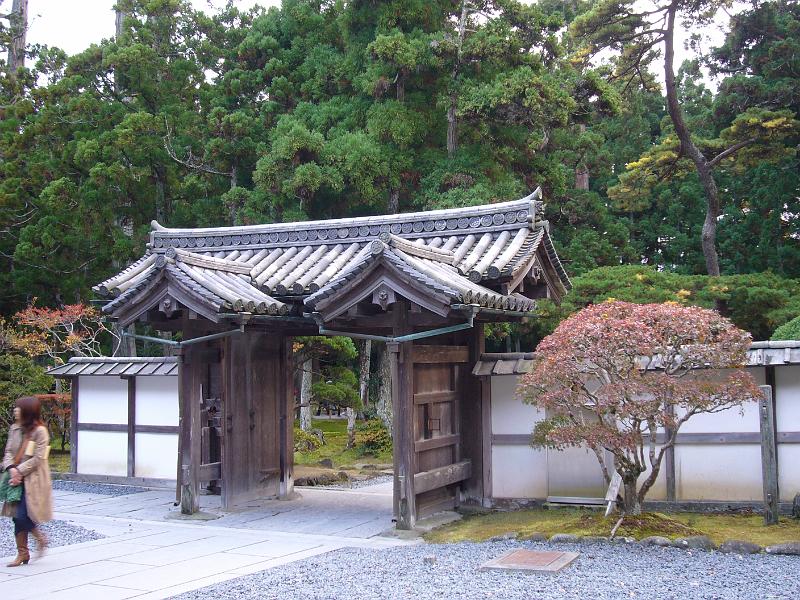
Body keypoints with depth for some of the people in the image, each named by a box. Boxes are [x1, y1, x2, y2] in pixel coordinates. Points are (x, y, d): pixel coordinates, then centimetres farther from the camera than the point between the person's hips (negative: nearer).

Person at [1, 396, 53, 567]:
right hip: (17, 479, 7)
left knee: (22, 516, -12)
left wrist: (20, 472, -17)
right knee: (17, 517, 7)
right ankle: (22, 553, 18)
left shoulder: (40, 431, -12)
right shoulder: (15, 429, 8)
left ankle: (41, 538, 15)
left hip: (33, 480, -6)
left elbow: (38, 458, -15)